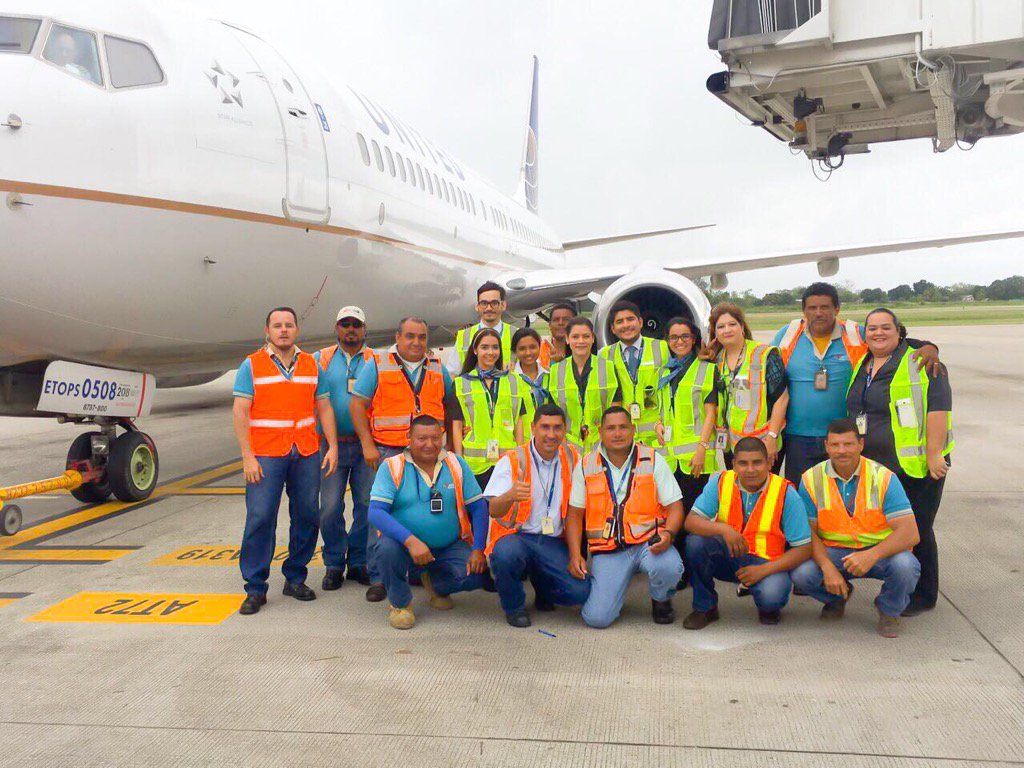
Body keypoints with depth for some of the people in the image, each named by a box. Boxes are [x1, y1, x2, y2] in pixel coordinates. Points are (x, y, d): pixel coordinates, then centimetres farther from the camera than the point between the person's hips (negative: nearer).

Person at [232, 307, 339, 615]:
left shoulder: (311, 365, 12)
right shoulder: (252, 365, 2)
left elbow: (324, 408, 13)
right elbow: (240, 412, -3)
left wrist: (332, 447, 3)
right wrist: (248, 457, -11)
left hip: (307, 454, 4)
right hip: (266, 454, -3)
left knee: (307, 516, 5)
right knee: (260, 519, -5)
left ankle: (295, 578, 20)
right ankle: (255, 588, 4)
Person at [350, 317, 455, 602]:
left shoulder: (438, 369, 13)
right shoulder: (377, 366, 3)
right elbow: (357, 405, 0)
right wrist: (368, 445, -8)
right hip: (388, 451, -3)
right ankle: (378, 577, 6)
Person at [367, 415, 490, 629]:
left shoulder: (456, 464, 2)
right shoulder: (392, 466, -7)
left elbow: (479, 508, 3)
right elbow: (375, 512, -17)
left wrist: (478, 549, -11)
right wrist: (410, 540, -30)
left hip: (449, 546, 2)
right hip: (404, 544, -2)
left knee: (476, 575, -22)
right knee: (388, 549, -34)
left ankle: (435, 584, 15)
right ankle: (400, 602, -2)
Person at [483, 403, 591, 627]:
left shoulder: (572, 458, 5)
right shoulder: (512, 460, -6)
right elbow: (493, 510, -17)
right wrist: (511, 495, -40)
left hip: (554, 542, 3)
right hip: (516, 537, -3)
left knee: (580, 591, -18)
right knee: (506, 554, -37)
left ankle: (541, 581, 18)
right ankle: (514, 607, -4)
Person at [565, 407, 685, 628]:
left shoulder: (652, 460, 2)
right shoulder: (586, 466, 5)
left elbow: (674, 505, 2)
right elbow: (574, 514, 7)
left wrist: (668, 533, -20)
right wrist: (575, 554, -6)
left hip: (649, 542, 0)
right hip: (607, 551, 0)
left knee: (669, 568, -35)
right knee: (596, 618, -16)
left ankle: (661, 601, 4)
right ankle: (614, 592, 22)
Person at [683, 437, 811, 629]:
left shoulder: (786, 494, -14)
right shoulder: (721, 482, -9)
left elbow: (803, 548, -13)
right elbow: (691, 521, -15)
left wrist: (764, 570, -23)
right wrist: (723, 529, -34)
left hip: (767, 563, -2)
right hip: (728, 557, 3)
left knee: (771, 595, -34)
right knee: (696, 542, -26)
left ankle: (769, 608, 8)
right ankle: (704, 607, -3)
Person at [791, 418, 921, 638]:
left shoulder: (883, 478, -13)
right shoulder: (811, 479, -7)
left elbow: (910, 533, -19)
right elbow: (809, 531, -6)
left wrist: (872, 555, -36)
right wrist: (827, 567, -25)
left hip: (880, 552, -1)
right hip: (832, 552, 1)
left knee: (905, 566, -33)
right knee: (801, 574, -27)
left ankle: (889, 611, 3)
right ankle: (837, 598, 12)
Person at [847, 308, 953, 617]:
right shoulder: (861, 367, 14)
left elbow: (938, 407, -15)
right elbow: (855, 410, 24)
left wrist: (934, 453, -20)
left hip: (916, 465, -7)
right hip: (875, 465, 7)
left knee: (916, 531, 0)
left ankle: (923, 595, 15)